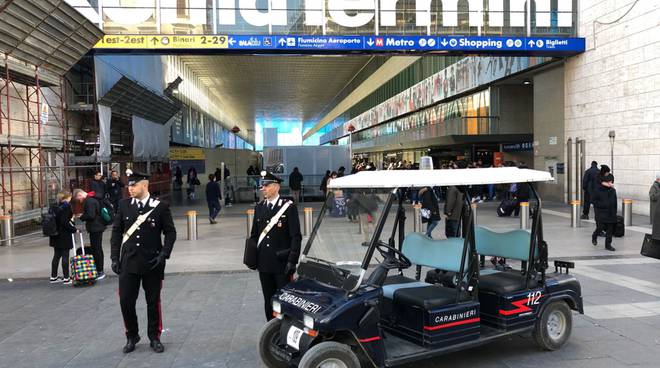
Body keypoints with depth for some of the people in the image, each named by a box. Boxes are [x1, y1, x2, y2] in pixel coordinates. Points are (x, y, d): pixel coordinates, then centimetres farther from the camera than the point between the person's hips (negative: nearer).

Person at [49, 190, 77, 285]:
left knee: (56, 256, 16)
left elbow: (54, 220, 12)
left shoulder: (55, 206, 8)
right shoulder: (66, 206, -15)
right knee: (65, 256, -1)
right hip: (64, 235, -8)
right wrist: (74, 230, -12)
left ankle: (53, 277, 24)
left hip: (55, 235, 8)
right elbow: (65, 222, -21)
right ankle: (66, 278, 4)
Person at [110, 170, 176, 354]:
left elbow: (170, 232, -1)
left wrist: (164, 254, -13)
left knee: (153, 302, 9)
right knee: (126, 301, 4)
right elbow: (116, 232, 7)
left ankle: (154, 337, 26)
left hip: (152, 263, -2)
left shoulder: (160, 207, -6)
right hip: (129, 263, 2)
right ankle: (131, 336, 26)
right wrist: (115, 258, 2)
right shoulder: (124, 205, 2)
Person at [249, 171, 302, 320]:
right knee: (268, 300, 13)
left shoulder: (288, 207, -8)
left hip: (282, 264, -5)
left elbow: (296, 236, -9)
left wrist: (292, 261, -14)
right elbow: (254, 234, 14)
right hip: (264, 263, 5)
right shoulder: (259, 207, 8)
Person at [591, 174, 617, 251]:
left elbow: (615, 203, 14)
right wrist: (601, 205, -17)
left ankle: (608, 244, 13)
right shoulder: (598, 190, -7)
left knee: (610, 229, 3)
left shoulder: (613, 191, 7)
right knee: (601, 227, -7)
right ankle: (594, 236, 26)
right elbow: (593, 200, -7)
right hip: (601, 212, -4)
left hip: (610, 213, 4)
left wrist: (614, 212, 10)